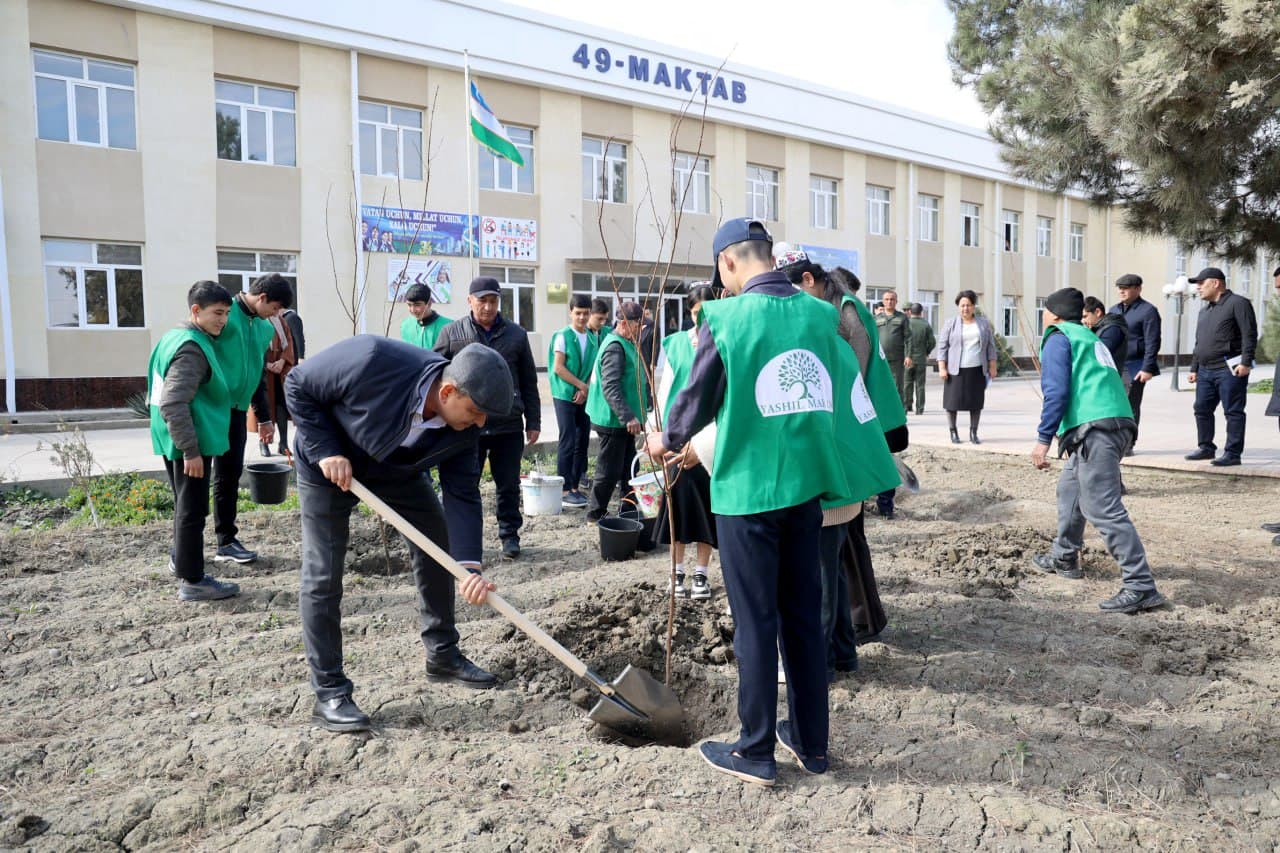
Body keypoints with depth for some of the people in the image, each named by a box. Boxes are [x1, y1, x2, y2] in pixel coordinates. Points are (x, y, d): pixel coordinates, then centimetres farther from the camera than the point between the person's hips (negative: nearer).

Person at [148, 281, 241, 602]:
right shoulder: (192, 349, -20)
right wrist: (191, 451, -26)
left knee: (185, 504, 23)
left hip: (175, 441, 10)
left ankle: (180, 557, 39)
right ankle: (192, 580, 7)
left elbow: (163, 396, 20)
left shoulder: (174, 337, 12)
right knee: (193, 509, -1)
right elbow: (173, 404, -28)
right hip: (190, 443, -10)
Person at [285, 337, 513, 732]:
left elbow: (462, 494, -20)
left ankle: (442, 655, 24)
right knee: (323, 576, -6)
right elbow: (298, 385, -23)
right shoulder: (373, 359, -39)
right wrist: (326, 451, -28)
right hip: (328, 462, -5)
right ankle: (329, 692, 5)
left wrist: (470, 566, -31)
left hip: (397, 469, 5)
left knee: (438, 548, 7)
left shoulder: (464, 426, -23)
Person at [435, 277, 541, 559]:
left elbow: (529, 383, 10)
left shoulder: (516, 335, 6)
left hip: (509, 426, 1)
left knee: (509, 486, 10)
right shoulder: (452, 333, 2)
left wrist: (533, 422, 8)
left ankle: (510, 535, 24)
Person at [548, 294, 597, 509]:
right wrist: (582, 385, -10)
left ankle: (575, 486, 15)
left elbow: (594, 368, 9)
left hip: (585, 397, 6)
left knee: (583, 442, 6)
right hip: (565, 396, -6)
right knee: (568, 443, -7)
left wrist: (585, 390, -6)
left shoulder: (593, 338, 9)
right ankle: (564, 490, -2)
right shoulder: (562, 336, -6)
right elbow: (558, 368, -11)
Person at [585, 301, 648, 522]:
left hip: (622, 421, 10)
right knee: (609, 471, -1)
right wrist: (628, 416, -32)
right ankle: (596, 513, 10)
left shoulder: (626, 344, 14)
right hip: (613, 421, -10)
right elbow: (610, 387, -27)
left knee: (628, 468, 16)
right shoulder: (615, 347, -18)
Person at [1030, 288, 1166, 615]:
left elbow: (1057, 392, -10)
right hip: (1118, 421, 10)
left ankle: (1141, 587, -15)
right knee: (1070, 489, 25)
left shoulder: (1057, 338, 3)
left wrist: (1043, 439, -12)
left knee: (1103, 509, -12)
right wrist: (1066, 435, 36)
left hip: (1095, 428, -10)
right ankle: (1064, 558, 37)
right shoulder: (1088, 337, 29)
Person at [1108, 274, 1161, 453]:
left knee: (1131, 407, 0)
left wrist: (1148, 368, -17)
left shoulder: (1147, 311, -5)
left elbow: (1152, 343, -10)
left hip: (1134, 368, -6)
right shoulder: (1114, 310, 17)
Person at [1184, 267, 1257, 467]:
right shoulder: (1204, 311, 21)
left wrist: (1246, 362, -19)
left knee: (1233, 412, -4)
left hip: (1229, 369, -8)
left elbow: (1249, 334, -12)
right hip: (1205, 370, 8)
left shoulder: (1237, 303, -5)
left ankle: (1233, 453, -2)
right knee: (1202, 410, 11)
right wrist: (1193, 368, 22)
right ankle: (1206, 447, 23)